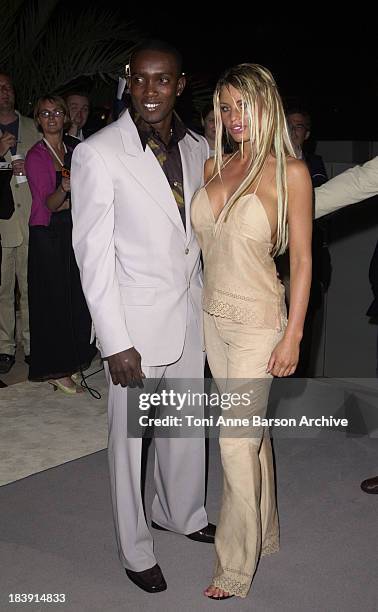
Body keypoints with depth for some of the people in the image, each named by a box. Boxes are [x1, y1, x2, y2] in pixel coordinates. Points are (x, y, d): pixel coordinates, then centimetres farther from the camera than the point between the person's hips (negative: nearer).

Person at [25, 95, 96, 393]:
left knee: (75, 298, 7)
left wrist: (68, 203, -1)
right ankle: (55, 371, 8)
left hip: (72, 231, 6)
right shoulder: (36, 155, -8)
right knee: (53, 300, -2)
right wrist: (64, 190, -33)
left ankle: (70, 362, 21)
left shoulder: (72, 151, 12)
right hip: (48, 234, -6)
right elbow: (48, 203, -16)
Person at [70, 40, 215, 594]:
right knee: (130, 438, 8)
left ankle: (181, 513, 44)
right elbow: (93, 254, -13)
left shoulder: (198, 150, 5)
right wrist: (115, 342, -15)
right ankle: (135, 549, 29)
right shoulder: (97, 153, -13)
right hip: (136, 321, -5)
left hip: (191, 314, 6)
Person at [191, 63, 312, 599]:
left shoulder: (290, 172, -10)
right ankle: (264, 533, 36)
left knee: (237, 440, -3)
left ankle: (235, 567, 15)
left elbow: (302, 259, -9)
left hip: (258, 320, -6)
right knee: (251, 430, 18)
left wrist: (293, 335, -11)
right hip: (213, 316, 6)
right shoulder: (214, 167, 6)